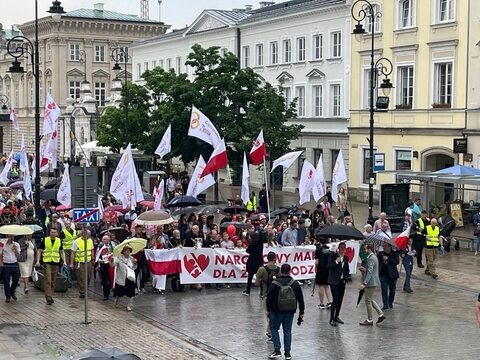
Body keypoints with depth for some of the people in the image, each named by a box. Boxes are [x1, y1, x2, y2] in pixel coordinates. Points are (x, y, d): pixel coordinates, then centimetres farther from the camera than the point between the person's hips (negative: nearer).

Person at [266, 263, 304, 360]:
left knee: (274, 329, 13)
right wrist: (301, 313, 10)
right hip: (290, 312, 2)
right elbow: (300, 299, 2)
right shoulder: (295, 284, -3)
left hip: (277, 312, -2)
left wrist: (268, 310, 9)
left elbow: (269, 298, -5)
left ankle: (277, 351, 5)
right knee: (287, 331, 12)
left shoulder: (274, 284, -11)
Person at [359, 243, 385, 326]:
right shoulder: (374, 257, 13)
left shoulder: (371, 258, -19)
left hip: (371, 282, -10)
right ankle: (381, 314, 18)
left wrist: (364, 283, -29)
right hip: (374, 282, 10)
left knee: (368, 301, -1)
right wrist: (364, 269, 9)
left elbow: (370, 272, -26)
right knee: (370, 300, 19)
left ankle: (369, 320, 7)